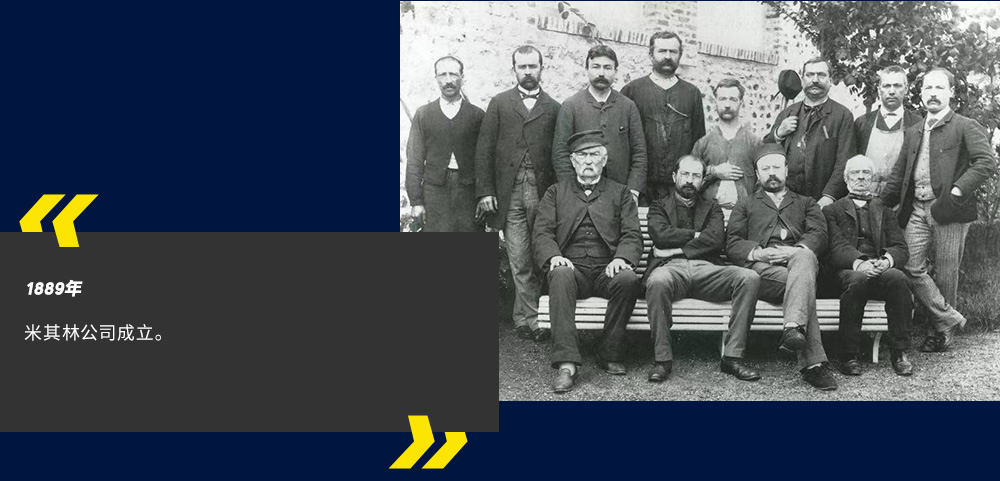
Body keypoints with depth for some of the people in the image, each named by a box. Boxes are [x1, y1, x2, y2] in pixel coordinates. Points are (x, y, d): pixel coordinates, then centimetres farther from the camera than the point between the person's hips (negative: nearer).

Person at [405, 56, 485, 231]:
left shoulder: (477, 115, 8)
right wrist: (416, 201, -1)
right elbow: (414, 161, 6)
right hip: (435, 190, 0)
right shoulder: (423, 114, 9)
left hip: (468, 191, 0)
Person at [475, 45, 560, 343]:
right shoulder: (499, 104, 12)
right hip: (509, 193, 0)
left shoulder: (553, 108, 11)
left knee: (538, 259, -1)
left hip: (542, 192, 0)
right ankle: (532, 319, 6)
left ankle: (524, 318, 9)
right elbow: (484, 150, 6)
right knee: (520, 262, -2)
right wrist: (485, 190, -3)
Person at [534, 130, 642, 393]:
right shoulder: (555, 193, 20)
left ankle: (609, 354, -16)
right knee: (560, 276, -35)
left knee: (628, 279, -33)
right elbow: (542, 233, 7)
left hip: (607, 270, 0)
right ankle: (567, 364, -39)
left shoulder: (620, 193, 20)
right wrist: (553, 256, -15)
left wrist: (621, 258, -15)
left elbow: (632, 235, 8)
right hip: (572, 268, 0)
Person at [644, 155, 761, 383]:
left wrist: (677, 248, -4)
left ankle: (732, 357, -23)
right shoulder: (659, 206, 22)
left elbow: (717, 239, 4)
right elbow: (661, 234, -1)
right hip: (671, 268, -2)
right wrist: (697, 235, 0)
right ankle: (662, 359, -29)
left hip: (705, 269, 3)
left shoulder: (712, 207, 25)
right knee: (657, 280, -40)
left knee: (749, 277, -26)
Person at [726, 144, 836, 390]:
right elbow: (733, 245, 14)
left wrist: (796, 250, -14)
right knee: (803, 284, -35)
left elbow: (819, 234, 10)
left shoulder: (805, 203, 32)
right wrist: (756, 252, -10)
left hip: (798, 261, 1)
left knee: (804, 257, -39)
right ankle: (813, 362, -47)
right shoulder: (745, 206, 31)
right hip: (761, 268, -1)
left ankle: (794, 328, -56)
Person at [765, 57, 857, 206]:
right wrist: (778, 134, -2)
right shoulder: (787, 113, 16)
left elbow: (844, 162, -7)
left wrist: (829, 196, -18)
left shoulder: (843, 115, 2)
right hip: (785, 199, 3)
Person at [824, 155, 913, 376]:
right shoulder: (832, 210, 19)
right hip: (847, 271, -2)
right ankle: (849, 356, -30)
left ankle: (899, 352, -24)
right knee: (858, 280, -37)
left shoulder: (886, 210, 25)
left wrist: (887, 261, -15)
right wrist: (858, 263, -21)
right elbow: (836, 246, 0)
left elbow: (901, 248, 10)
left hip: (882, 269, 2)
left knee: (898, 278, -33)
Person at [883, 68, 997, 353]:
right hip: (917, 211, 5)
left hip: (948, 211, -5)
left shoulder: (965, 127, -1)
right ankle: (949, 319, 8)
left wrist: (958, 190, -21)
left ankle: (941, 330, 17)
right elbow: (899, 174, 20)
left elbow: (987, 162, -13)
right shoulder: (913, 133, 18)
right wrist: (883, 204, 8)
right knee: (912, 269, -6)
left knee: (946, 275, 2)